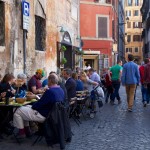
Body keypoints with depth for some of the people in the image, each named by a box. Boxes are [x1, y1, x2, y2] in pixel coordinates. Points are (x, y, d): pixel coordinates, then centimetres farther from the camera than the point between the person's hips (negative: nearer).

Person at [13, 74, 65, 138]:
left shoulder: (50, 91, -29)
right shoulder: (61, 90, 1)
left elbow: (40, 104, -22)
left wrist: (32, 106, -2)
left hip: (43, 115, -10)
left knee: (17, 111, -1)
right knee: (26, 107, 24)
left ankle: (21, 132, 11)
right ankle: (27, 130, 25)